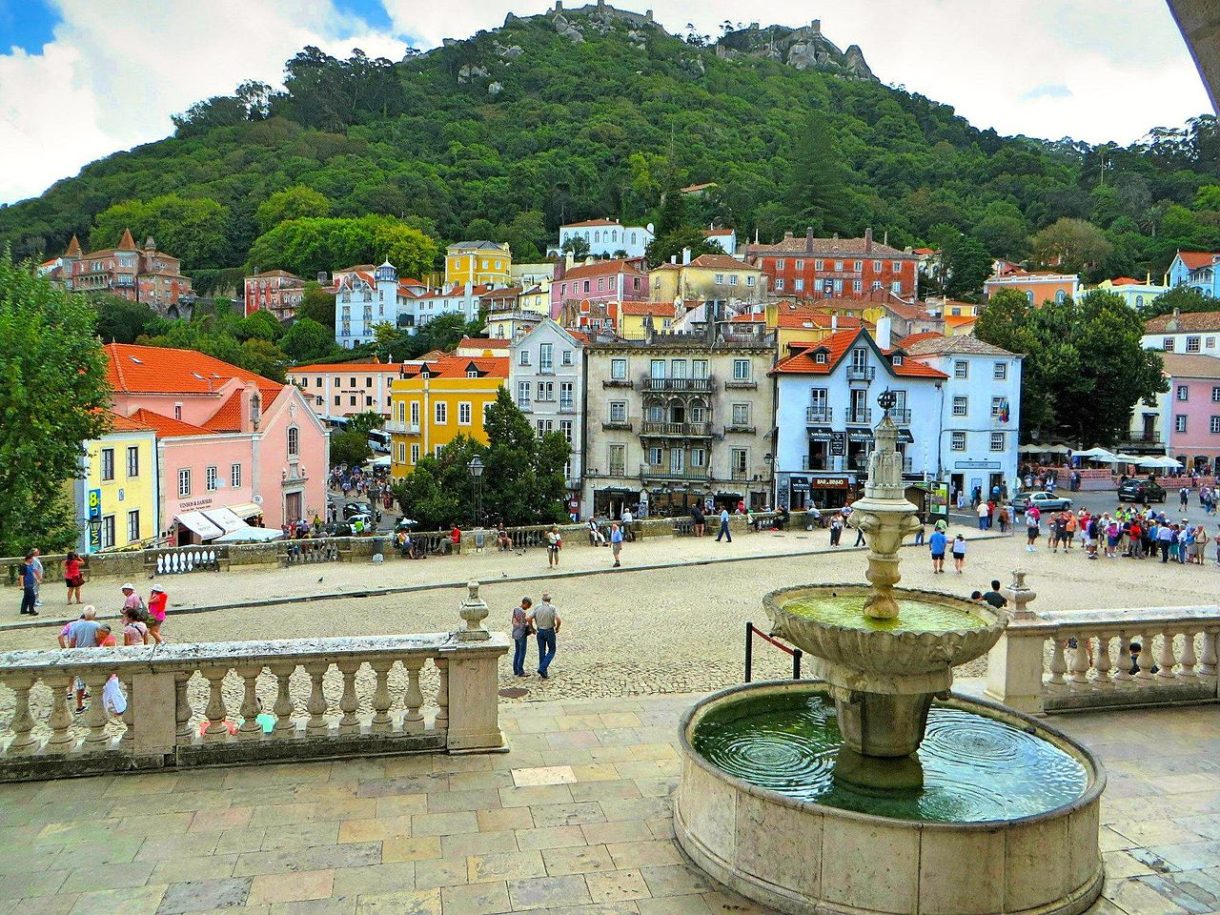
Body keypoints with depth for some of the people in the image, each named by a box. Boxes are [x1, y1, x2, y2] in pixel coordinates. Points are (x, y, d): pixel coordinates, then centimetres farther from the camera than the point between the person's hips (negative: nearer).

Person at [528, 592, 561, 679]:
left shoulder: (537, 607, -5)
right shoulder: (552, 608, -13)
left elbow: (528, 618, -12)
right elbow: (559, 620, -21)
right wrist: (557, 628, -1)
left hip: (540, 631, 3)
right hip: (550, 631, -3)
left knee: (542, 652, 12)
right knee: (551, 651, 11)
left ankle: (544, 674, 13)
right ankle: (542, 669, -6)